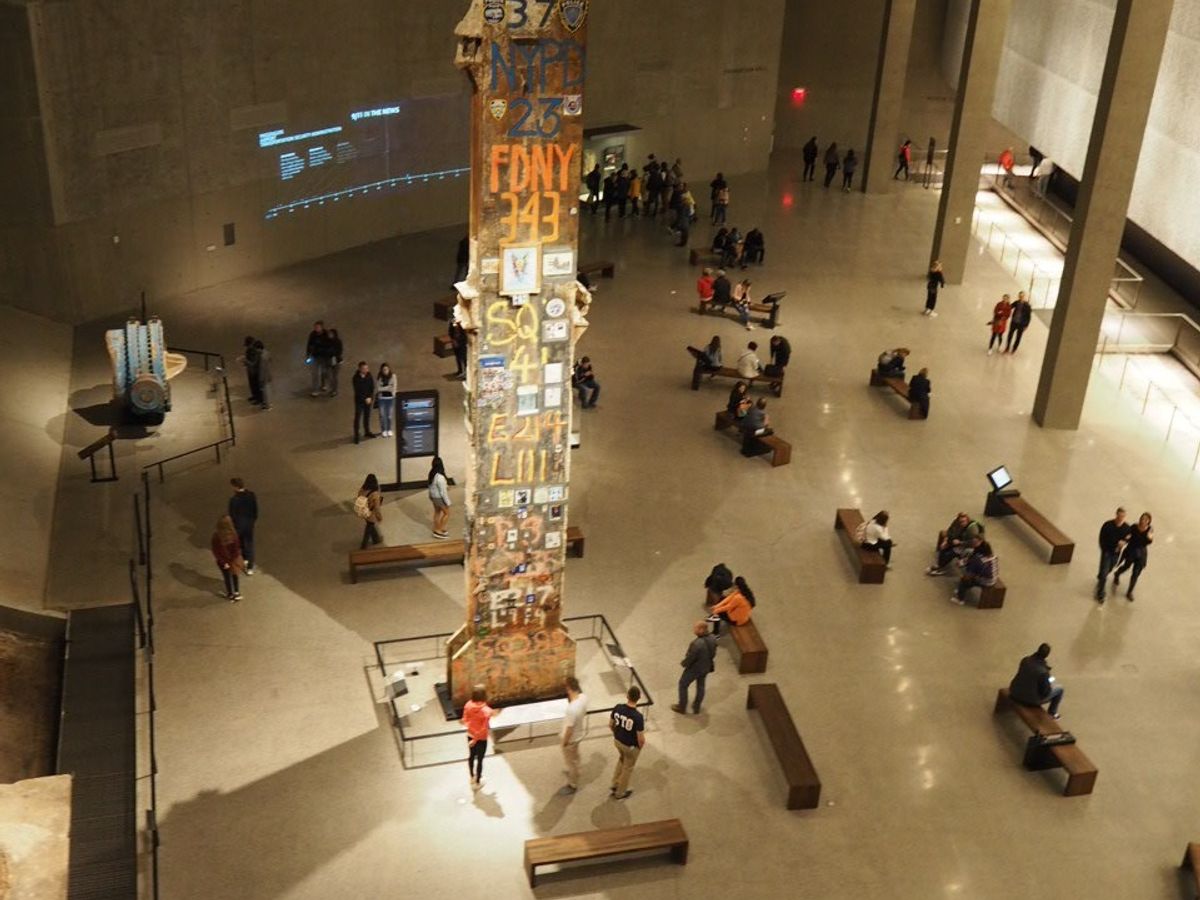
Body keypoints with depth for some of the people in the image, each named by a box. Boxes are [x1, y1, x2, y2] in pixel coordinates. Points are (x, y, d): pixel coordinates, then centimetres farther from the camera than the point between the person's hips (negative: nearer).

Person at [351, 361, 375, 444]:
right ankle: (356, 435, 4)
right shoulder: (355, 378, -13)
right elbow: (357, 391, -15)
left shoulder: (369, 376, -3)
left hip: (369, 399, 4)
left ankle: (367, 431, 32)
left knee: (367, 416, 15)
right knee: (357, 417, -2)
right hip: (359, 400, -4)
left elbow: (372, 388, -1)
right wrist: (365, 399, -19)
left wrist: (370, 398, -14)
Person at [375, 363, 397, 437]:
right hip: (381, 398, -1)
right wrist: (388, 387, -10)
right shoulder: (378, 377, -6)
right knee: (382, 415, 4)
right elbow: (378, 388, -7)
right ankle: (383, 430, 15)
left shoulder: (393, 376, -3)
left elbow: (394, 387, -2)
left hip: (391, 398, 1)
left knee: (389, 415, 7)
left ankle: (389, 430, 19)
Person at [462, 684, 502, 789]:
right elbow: (484, 729, -25)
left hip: (470, 735, 5)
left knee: (471, 756, 26)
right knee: (479, 760, 14)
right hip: (481, 738, -5)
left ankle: (472, 777, 46)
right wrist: (475, 740, -15)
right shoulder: (486, 711, -29)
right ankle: (477, 783, 29)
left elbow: (465, 720, -2)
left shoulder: (468, 705, -14)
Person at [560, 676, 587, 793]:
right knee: (574, 757, 34)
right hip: (578, 733, 8)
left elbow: (569, 729, -28)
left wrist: (564, 742, -14)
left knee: (571, 761, 17)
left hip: (571, 738, -8)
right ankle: (574, 773, 60)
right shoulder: (583, 697, -18)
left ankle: (573, 785, 39)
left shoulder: (572, 709, -43)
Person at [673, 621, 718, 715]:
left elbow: (690, 658, -26)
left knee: (683, 685, 19)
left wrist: (683, 664, -6)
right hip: (706, 667, 6)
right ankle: (697, 708, 44)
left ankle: (682, 707, 35)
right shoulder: (713, 638, -18)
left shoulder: (697, 644, -39)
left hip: (694, 668, -6)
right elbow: (713, 653, -1)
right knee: (700, 686, 26)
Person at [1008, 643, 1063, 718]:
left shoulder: (1025, 660, -15)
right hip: (1031, 699, -5)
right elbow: (1046, 692, -19)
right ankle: (1052, 713, 35)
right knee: (1059, 688, 16)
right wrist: (1049, 683, 0)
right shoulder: (1043, 671, -32)